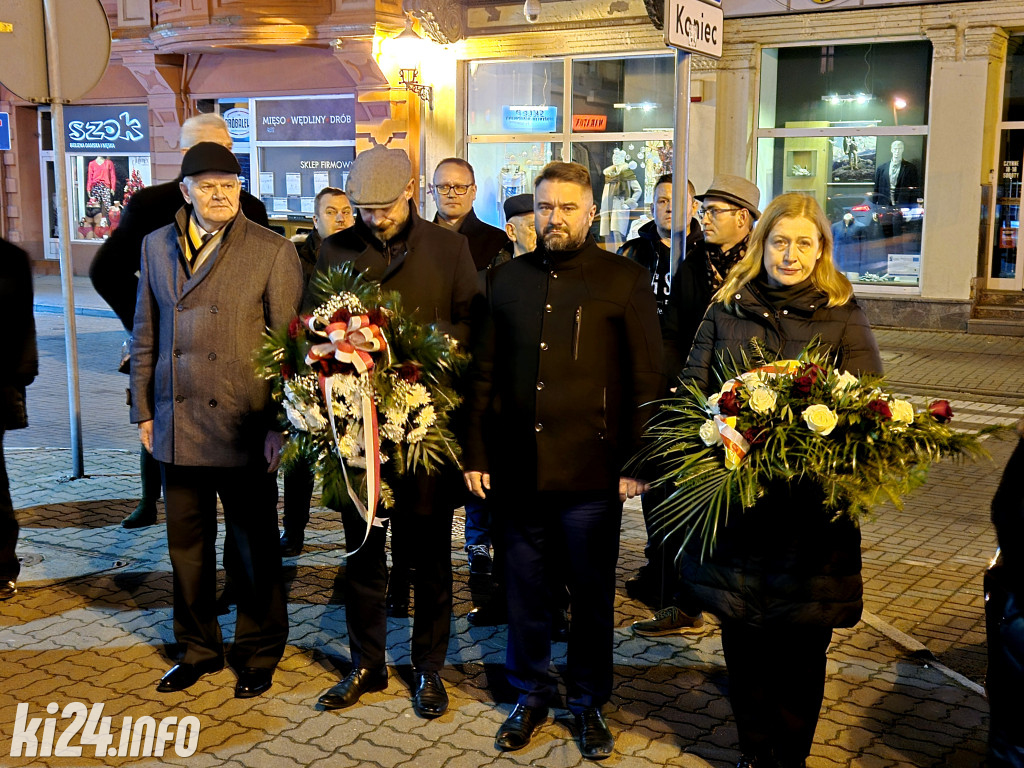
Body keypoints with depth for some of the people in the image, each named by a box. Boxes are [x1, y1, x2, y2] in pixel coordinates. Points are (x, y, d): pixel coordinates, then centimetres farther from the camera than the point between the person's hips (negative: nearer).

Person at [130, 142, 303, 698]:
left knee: (252, 550, 9)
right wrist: (143, 411, 10)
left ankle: (258, 654, 26)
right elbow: (145, 335, 13)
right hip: (177, 427, 4)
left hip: (244, 429, -4)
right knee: (187, 547, 14)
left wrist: (279, 425, -10)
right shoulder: (157, 245, 8)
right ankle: (197, 649, 32)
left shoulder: (272, 251, -5)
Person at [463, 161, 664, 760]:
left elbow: (647, 380, -3)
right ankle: (532, 695, 32)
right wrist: (476, 452, 7)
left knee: (592, 594, 11)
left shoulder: (627, 281, -2)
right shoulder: (508, 279, 9)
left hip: (592, 472, -3)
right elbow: (485, 374, 11)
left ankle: (589, 703, 29)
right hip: (517, 466, 3)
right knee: (526, 592, 14)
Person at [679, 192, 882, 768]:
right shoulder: (727, 309, 7)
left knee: (802, 642, 7)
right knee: (742, 635, 9)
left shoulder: (843, 316, 2)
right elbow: (693, 390, 7)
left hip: (812, 505, -1)